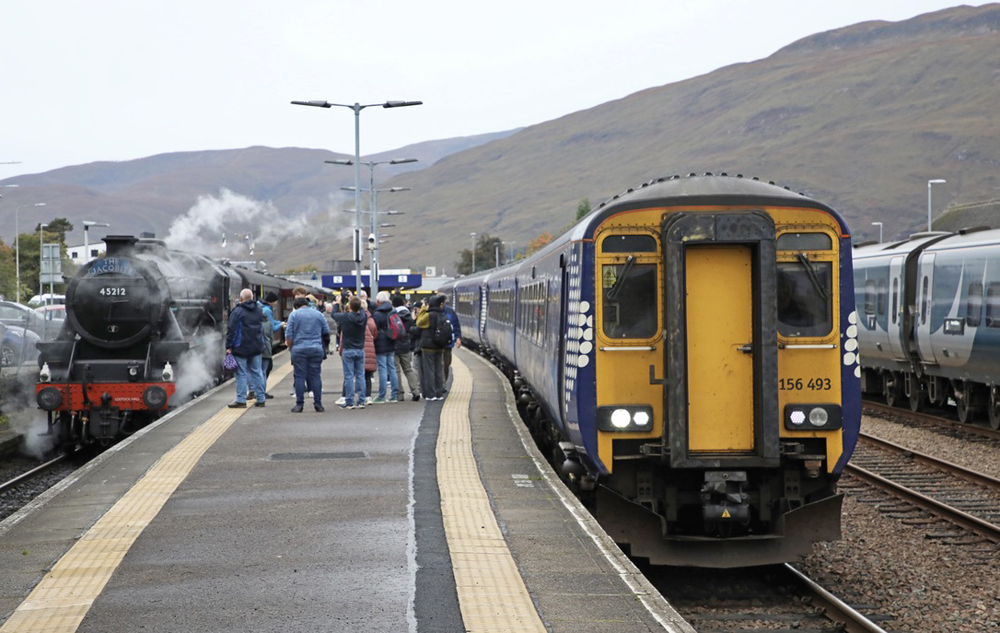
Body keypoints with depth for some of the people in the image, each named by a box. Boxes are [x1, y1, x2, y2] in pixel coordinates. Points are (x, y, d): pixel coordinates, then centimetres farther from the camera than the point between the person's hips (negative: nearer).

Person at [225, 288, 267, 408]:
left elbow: (231, 330, -11)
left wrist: (229, 346, -8)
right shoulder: (258, 310, 10)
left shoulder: (237, 311, -10)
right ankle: (261, 399, 11)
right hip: (256, 347, 6)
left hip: (241, 348, -6)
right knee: (257, 372, 10)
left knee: (241, 374, -2)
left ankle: (241, 400, -3)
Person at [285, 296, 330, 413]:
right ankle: (318, 403, 4)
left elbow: (289, 335, -2)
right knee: (315, 376, 5)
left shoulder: (294, 315, 2)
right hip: (316, 349, 2)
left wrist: (290, 347, 10)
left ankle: (299, 404, 1)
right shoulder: (318, 314, 9)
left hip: (299, 350, -2)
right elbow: (326, 332, 13)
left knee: (300, 377, 1)